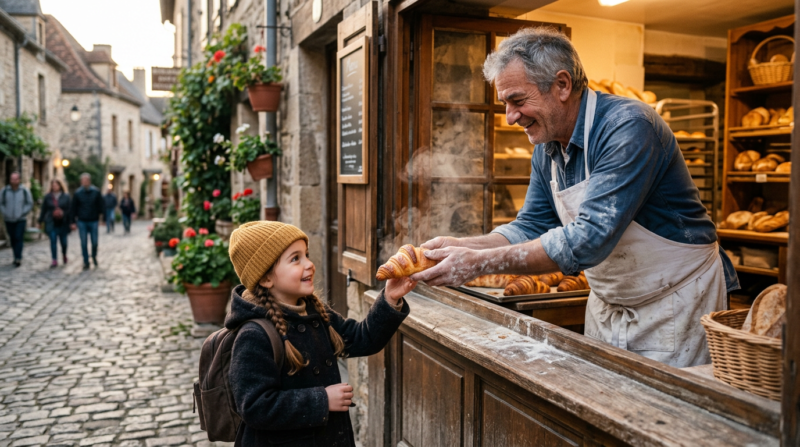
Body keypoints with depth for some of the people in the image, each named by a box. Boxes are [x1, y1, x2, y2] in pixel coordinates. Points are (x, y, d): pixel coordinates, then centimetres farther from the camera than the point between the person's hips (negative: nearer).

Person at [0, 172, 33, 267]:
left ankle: (18, 258, -8)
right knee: (12, 239, 8)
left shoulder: (24, 191, -5)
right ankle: (17, 257, 20)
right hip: (9, 220, 2)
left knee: (19, 238, -9)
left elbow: (30, 203, 0)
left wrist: (22, 213, -9)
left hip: (20, 220, -2)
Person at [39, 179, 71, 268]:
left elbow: (69, 210, 0)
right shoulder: (48, 196, 3)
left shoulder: (66, 196, 0)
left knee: (63, 241, 7)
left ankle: (64, 254, 37)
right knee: (53, 240, -6)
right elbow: (43, 210, 7)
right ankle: (54, 260, -3)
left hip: (63, 223, 0)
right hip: (51, 223, 0)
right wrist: (40, 221, 7)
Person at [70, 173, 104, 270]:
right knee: (83, 243, 1)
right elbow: (73, 208, 4)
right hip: (82, 222, 0)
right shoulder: (77, 193, 1)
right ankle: (86, 262, 9)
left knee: (94, 242, 3)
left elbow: (101, 206, 2)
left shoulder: (96, 192, 0)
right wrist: (73, 222, 2)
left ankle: (94, 256, 30)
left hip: (93, 221, 0)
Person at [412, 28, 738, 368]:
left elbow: (589, 240, -34)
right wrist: (461, 246, -14)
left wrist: (481, 263, -36)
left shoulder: (628, 128, -26)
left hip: (676, 303, -7)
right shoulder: (546, 149, -1)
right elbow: (532, 228, 3)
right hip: (607, 306, 7)